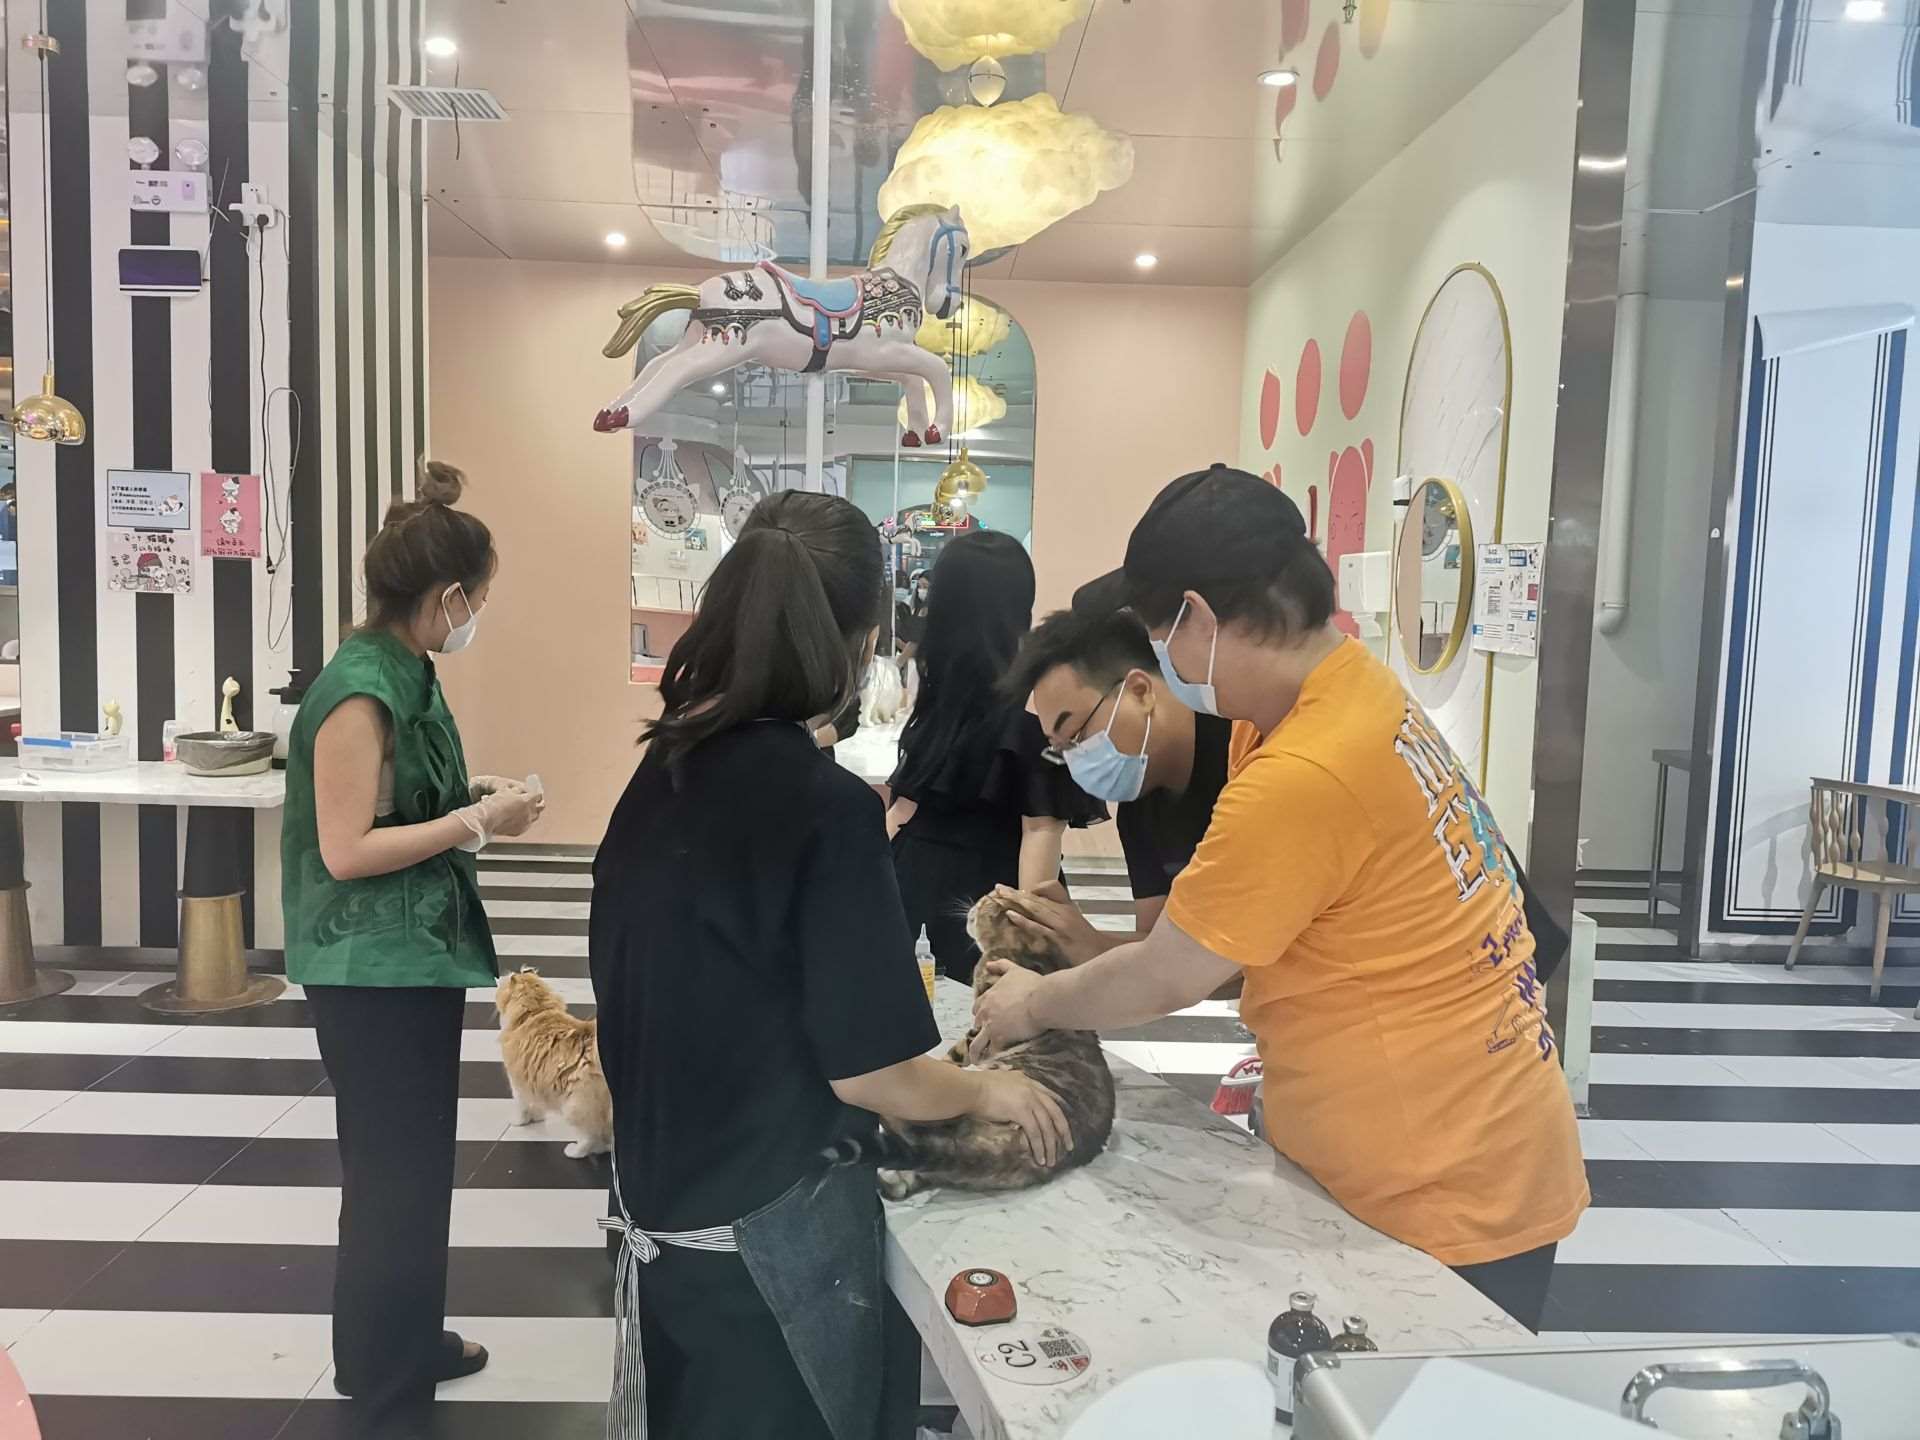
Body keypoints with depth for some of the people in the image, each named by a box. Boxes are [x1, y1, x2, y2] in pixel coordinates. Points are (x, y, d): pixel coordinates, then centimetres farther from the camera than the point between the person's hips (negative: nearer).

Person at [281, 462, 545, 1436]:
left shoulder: (402, 677, 8)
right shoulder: (361, 691, -21)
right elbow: (346, 849, -23)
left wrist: (475, 803, 2)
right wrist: (475, 822, -18)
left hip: (412, 960, 10)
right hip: (374, 972, -9)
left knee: (414, 1165, 21)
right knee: (393, 1179, 4)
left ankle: (407, 1341, 38)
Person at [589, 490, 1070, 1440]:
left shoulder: (664, 773, -3)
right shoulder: (827, 805, -25)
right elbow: (869, 1069, -21)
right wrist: (987, 1092, -4)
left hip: (660, 1193, 7)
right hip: (767, 1220, -6)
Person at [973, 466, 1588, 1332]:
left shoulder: (1304, 776, -29)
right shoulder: (1355, 694, 0)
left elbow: (1165, 980, -16)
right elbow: (1212, 930, 8)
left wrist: (1034, 1006, 1)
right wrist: (1071, 968, 4)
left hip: (1445, 1205, -9)